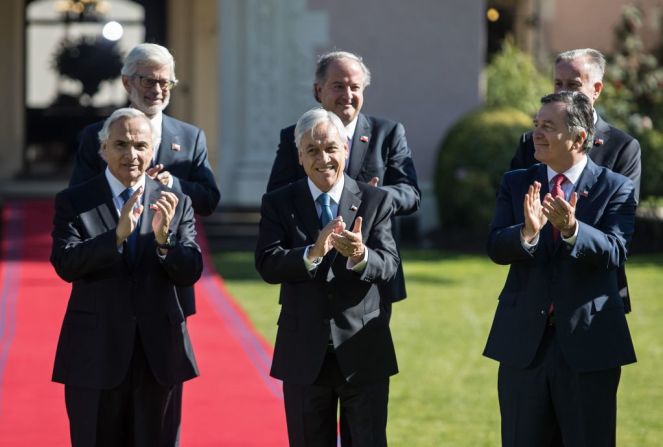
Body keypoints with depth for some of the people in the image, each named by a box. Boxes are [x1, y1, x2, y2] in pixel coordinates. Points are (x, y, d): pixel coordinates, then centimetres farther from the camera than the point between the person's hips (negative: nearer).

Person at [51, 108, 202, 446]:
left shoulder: (176, 203, 6)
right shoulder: (73, 202, 0)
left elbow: (191, 272, -2)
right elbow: (65, 264, -14)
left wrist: (163, 238, -22)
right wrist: (117, 235, -29)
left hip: (158, 354, 2)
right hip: (95, 355, -2)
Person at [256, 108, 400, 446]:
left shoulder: (376, 201, 1)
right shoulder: (278, 203, 2)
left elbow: (388, 265, -10)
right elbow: (267, 265, -12)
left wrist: (360, 255, -33)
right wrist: (312, 253, -31)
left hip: (363, 354, -1)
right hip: (304, 355, 1)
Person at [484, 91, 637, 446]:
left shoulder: (616, 188, -3)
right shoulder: (516, 184, 7)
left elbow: (614, 253, -16)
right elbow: (496, 248, -6)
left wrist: (571, 229, -34)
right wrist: (527, 231, -27)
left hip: (588, 341, -3)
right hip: (524, 340, 3)